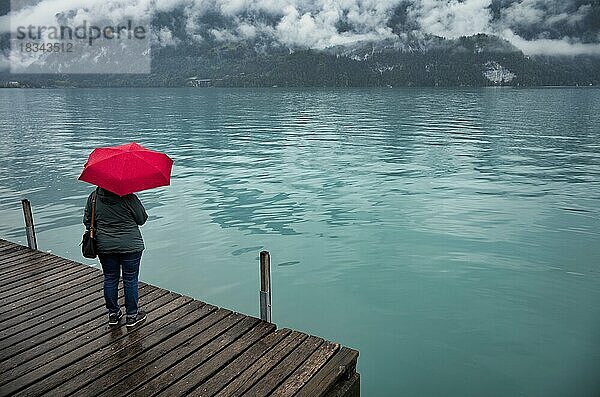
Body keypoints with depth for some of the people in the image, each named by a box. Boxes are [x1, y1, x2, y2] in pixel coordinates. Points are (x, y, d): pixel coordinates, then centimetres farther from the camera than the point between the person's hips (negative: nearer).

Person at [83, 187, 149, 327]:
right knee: (130, 280, 7)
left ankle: (113, 313, 28)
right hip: (130, 246, -4)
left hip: (105, 246, 4)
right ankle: (132, 315, 16)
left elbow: (87, 221, 7)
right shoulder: (128, 197, -15)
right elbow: (142, 219, -8)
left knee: (110, 279, 16)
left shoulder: (94, 197, -2)